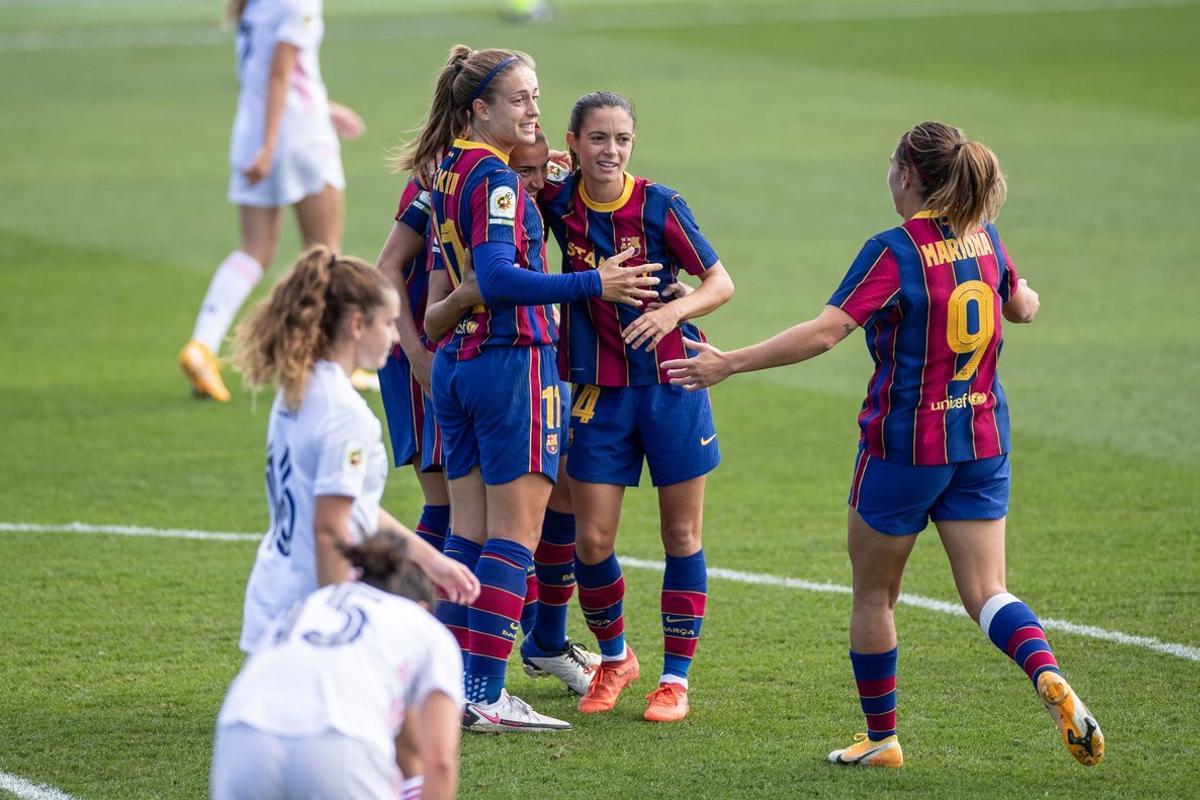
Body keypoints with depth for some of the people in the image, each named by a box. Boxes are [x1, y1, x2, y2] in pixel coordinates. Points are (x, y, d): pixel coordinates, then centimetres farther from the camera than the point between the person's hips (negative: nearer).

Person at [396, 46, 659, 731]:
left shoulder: (447, 171, 11)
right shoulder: (496, 181, -16)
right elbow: (497, 279, -26)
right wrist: (593, 285, -31)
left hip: (456, 362, 9)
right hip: (513, 360, -9)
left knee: (469, 530, 11)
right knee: (516, 535, -5)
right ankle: (487, 699, -7)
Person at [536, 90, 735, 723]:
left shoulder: (659, 205, -10)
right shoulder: (558, 201, -4)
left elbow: (721, 282, -5)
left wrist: (675, 310, -24)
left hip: (671, 381, -2)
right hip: (599, 391, 2)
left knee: (681, 534, 3)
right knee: (591, 539, 0)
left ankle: (675, 677, 13)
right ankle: (614, 659, 24)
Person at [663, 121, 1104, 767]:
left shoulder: (895, 251, -15)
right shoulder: (983, 239, 4)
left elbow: (824, 333, -25)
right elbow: (1022, 307, 23)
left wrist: (730, 363, -23)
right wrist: (1026, 298, 48)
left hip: (904, 442, -5)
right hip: (981, 442, 5)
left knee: (873, 595, 13)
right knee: (986, 593, 4)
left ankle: (881, 738, 20)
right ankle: (1050, 680, -23)